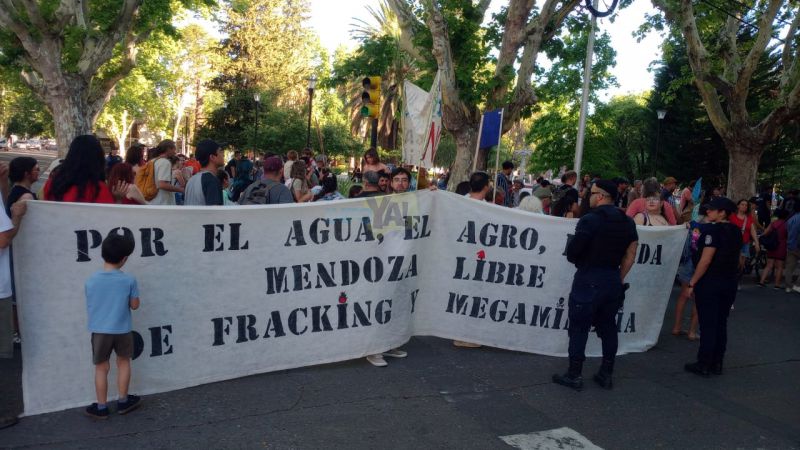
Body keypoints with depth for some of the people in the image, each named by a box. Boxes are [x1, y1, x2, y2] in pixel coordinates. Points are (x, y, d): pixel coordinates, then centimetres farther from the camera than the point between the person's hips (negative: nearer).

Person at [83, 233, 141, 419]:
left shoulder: (91, 281, -7)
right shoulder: (129, 280, -12)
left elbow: (89, 309, 3)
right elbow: (135, 305, -3)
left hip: (99, 331, 1)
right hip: (122, 330, 0)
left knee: (101, 368, 13)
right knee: (123, 362, 19)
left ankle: (101, 408, 22)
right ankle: (123, 402, 29)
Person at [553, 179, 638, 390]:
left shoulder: (590, 220, -15)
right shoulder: (627, 222, 6)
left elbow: (572, 252, -15)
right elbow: (630, 255, 8)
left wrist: (577, 260, 6)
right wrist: (619, 279, 14)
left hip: (589, 280, -6)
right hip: (613, 280, 7)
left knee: (579, 327, 2)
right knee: (608, 326, 15)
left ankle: (574, 375, 8)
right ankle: (606, 373, 22)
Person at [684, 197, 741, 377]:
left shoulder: (712, 229, -17)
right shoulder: (736, 231, 8)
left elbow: (706, 260, -21)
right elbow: (735, 258, 16)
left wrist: (692, 282, -16)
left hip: (709, 282, -8)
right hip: (729, 283, 8)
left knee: (707, 324, -2)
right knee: (721, 323, 12)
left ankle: (703, 365, 4)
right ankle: (717, 363, 19)